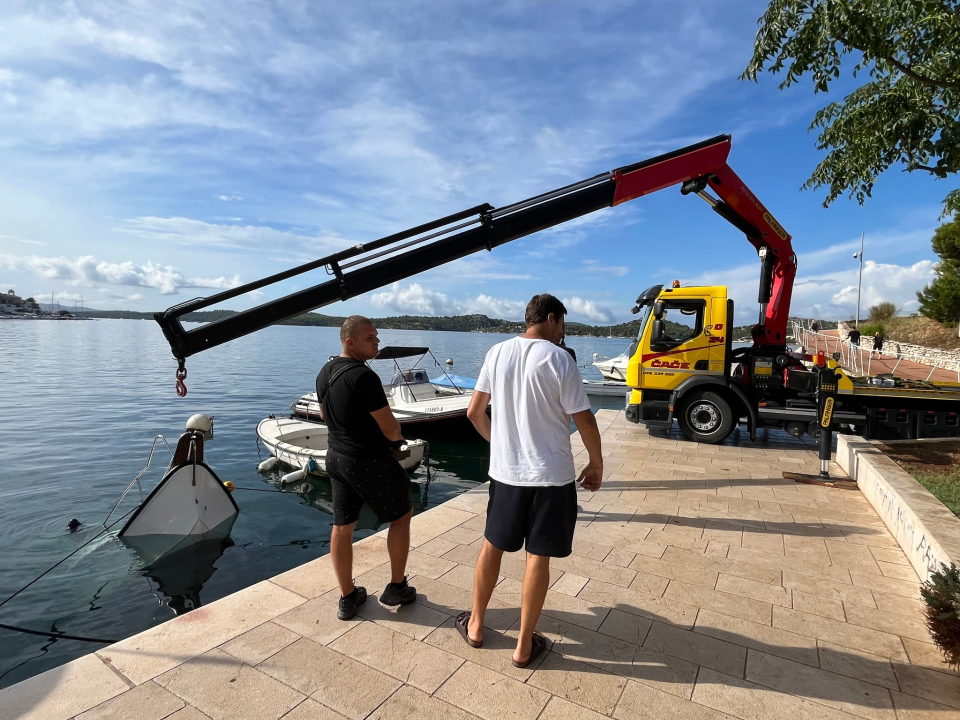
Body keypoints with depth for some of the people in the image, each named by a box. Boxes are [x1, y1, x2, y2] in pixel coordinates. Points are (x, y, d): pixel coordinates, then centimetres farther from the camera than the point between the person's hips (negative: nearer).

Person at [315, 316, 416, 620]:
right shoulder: (364, 376, -25)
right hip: (370, 461, -8)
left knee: (342, 526, 15)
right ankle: (396, 587, 23)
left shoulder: (324, 373, 5)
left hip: (336, 458, 8)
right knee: (401, 515, 13)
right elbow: (390, 428, -21)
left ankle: (347, 598, 28)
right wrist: (396, 436, 1)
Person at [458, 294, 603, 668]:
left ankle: (475, 624, 36)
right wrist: (596, 463, 5)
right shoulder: (559, 360, -13)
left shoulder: (497, 353, 0)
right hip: (552, 476, -4)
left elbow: (474, 412, 5)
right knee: (538, 557, 9)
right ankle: (524, 646, 24)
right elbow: (585, 420, -11)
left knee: (492, 546, 20)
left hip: (504, 471, 4)